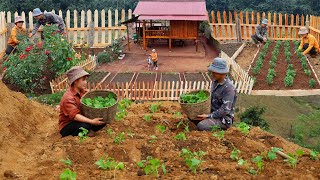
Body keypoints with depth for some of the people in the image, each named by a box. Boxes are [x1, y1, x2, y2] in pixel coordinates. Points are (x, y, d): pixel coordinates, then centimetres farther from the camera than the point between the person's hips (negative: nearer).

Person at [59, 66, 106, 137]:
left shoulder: (83, 91, 0)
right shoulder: (68, 98, -25)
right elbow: (74, 115, -35)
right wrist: (91, 121, -44)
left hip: (81, 119, 7)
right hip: (67, 126, -7)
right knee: (85, 125, -37)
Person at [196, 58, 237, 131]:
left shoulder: (229, 88, -23)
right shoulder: (216, 82, 4)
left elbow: (225, 110, -25)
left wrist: (209, 116, -22)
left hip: (223, 119, -8)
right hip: (214, 114, 9)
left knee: (201, 126, -26)